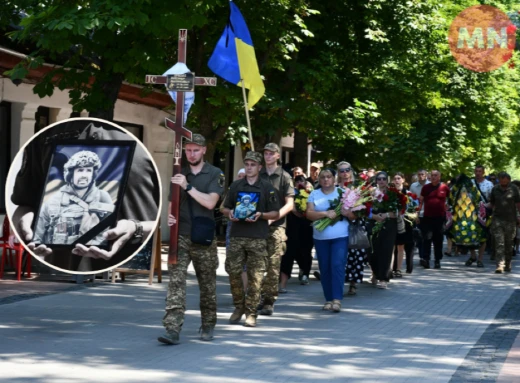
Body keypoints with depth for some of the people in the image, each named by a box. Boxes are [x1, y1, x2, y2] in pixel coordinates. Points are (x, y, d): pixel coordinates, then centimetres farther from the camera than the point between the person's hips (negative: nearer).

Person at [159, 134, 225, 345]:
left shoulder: (215, 174, 1)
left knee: (207, 284, 8)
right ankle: (172, 329, -16)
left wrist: (187, 186, -17)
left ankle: (208, 326, 24)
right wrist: (169, 216, -4)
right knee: (175, 281, -11)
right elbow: (172, 202, 17)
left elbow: (210, 202, -12)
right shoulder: (180, 174, 12)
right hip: (180, 235, 2)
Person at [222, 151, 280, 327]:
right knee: (233, 272, -2)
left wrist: (260, 215, -13)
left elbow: (276, 214, 5)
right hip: (237, 236, 3)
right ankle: (239, 306, 17)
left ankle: (251, 313, 2)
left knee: (255, 276, -4)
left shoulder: (267, 187, 5)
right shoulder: (236, 186, 13)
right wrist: (230, 213, -3)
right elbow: (225, 208, 19)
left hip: (258, 238, -3)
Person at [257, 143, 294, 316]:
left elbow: (289, 204, 0)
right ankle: (258, 297, 11)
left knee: (273, 265, -5)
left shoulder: (284, 177, 5)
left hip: (276, 226, -2)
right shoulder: (257, 176, 12)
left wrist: (273, 217, -13)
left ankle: (269, 301, -2)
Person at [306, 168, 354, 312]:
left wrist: (346, 212, -18)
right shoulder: (314, 194, 8)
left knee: (337, 265, -13)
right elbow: (309, 214, -4)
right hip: (320, 237, 2)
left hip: (340, 237, -2)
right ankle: (328, 299, 12)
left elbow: (354, 215, 4)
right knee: (324, 269, 4)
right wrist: (325, 213, -19)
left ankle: (337, 299, -15)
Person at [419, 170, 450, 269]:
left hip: (440, 217, 0)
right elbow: (421, 201, 6)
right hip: (427, 217, 0)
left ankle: (437, 260, 14)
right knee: (427, 238, -8)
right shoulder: (426, 187, 4)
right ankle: (426, 259, -11)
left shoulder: (444, 187, 2)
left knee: (438, 240, 7)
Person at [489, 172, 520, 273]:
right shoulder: (495, 189, 5)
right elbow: (492, 204, 15)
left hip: (510, 220, -1)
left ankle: (507, 265, 26)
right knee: (499, 243, -9)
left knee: (509, 244, 10)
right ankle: (500, 266, -15)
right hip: (498, 219, 1)